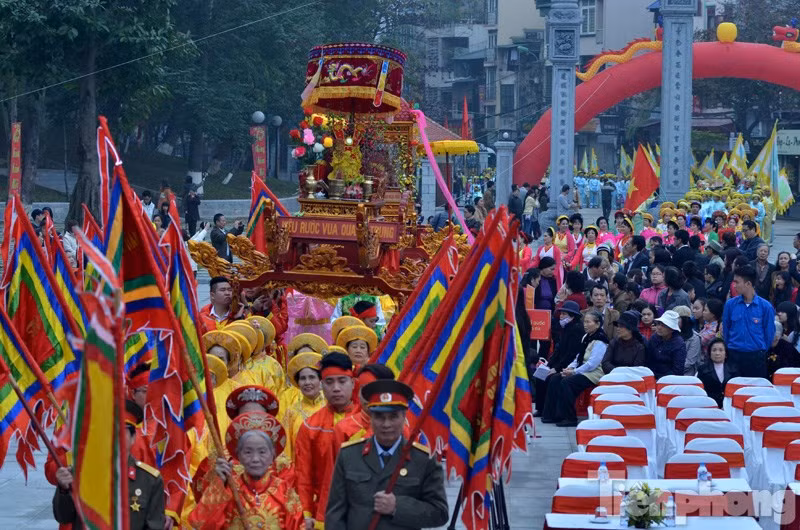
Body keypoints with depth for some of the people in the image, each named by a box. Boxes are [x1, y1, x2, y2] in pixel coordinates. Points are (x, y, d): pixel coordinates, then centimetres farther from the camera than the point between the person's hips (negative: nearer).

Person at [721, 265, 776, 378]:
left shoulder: (765, 307, -5)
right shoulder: (730, 304, 0)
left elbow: (769, 333, 2)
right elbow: (725, 330, 10)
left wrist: (762, 353, 4)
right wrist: (729, 349, 9)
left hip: (756, 356, -2)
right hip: (734, 355, 2)